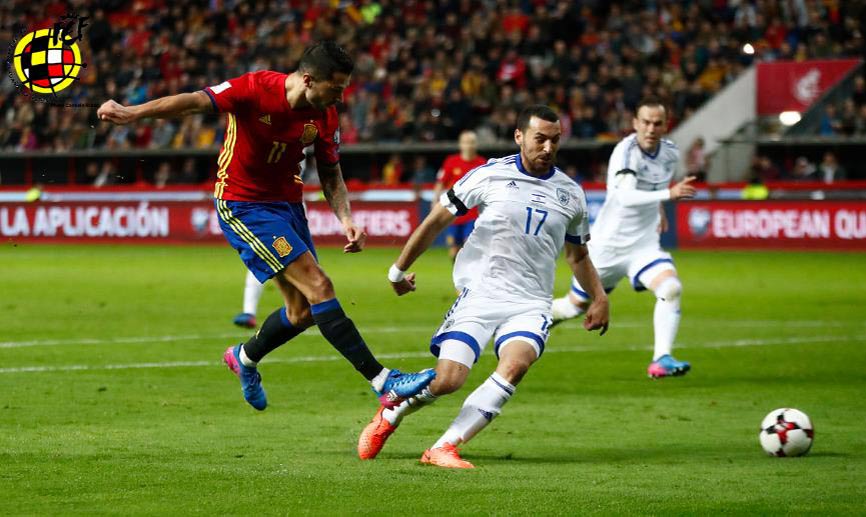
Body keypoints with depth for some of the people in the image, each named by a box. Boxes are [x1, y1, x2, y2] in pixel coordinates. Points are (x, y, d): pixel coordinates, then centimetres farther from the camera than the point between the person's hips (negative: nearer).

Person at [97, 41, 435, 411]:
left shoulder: (324, 116, -4)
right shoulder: (255, 89, -22)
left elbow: (331, 174, 7)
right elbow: (195, 102, -28)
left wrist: (346, 219, -9)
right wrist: (133, 113, -41)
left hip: (287, 203, 7)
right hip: (242, 206, -7)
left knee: (303, 312, 8)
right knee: (319, 287, -17)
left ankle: (245, 358, 38)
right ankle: (384, 382, -18)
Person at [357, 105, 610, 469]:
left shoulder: (570, 194, 11)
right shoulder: (490, 175, 1)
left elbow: (578, 255, 27)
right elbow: (438, 219, 9)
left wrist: (599, 298, 13)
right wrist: (399, 270, 13)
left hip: (531, 303, 2)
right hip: (480, 292, -2)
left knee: (516, 364, -29)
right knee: (446, 381, -14)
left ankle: (445, 447, -24)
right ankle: (390, 414, 21)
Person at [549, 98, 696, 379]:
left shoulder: (670, 153, -1)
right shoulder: (626, 152, -23)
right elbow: (625, 196, -40)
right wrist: (669, 194, -48)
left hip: (644, 244, 4)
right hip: (609, 243, -4)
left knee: (671, 289, -23)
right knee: (575, 305, 10)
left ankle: (661, 359, -22)